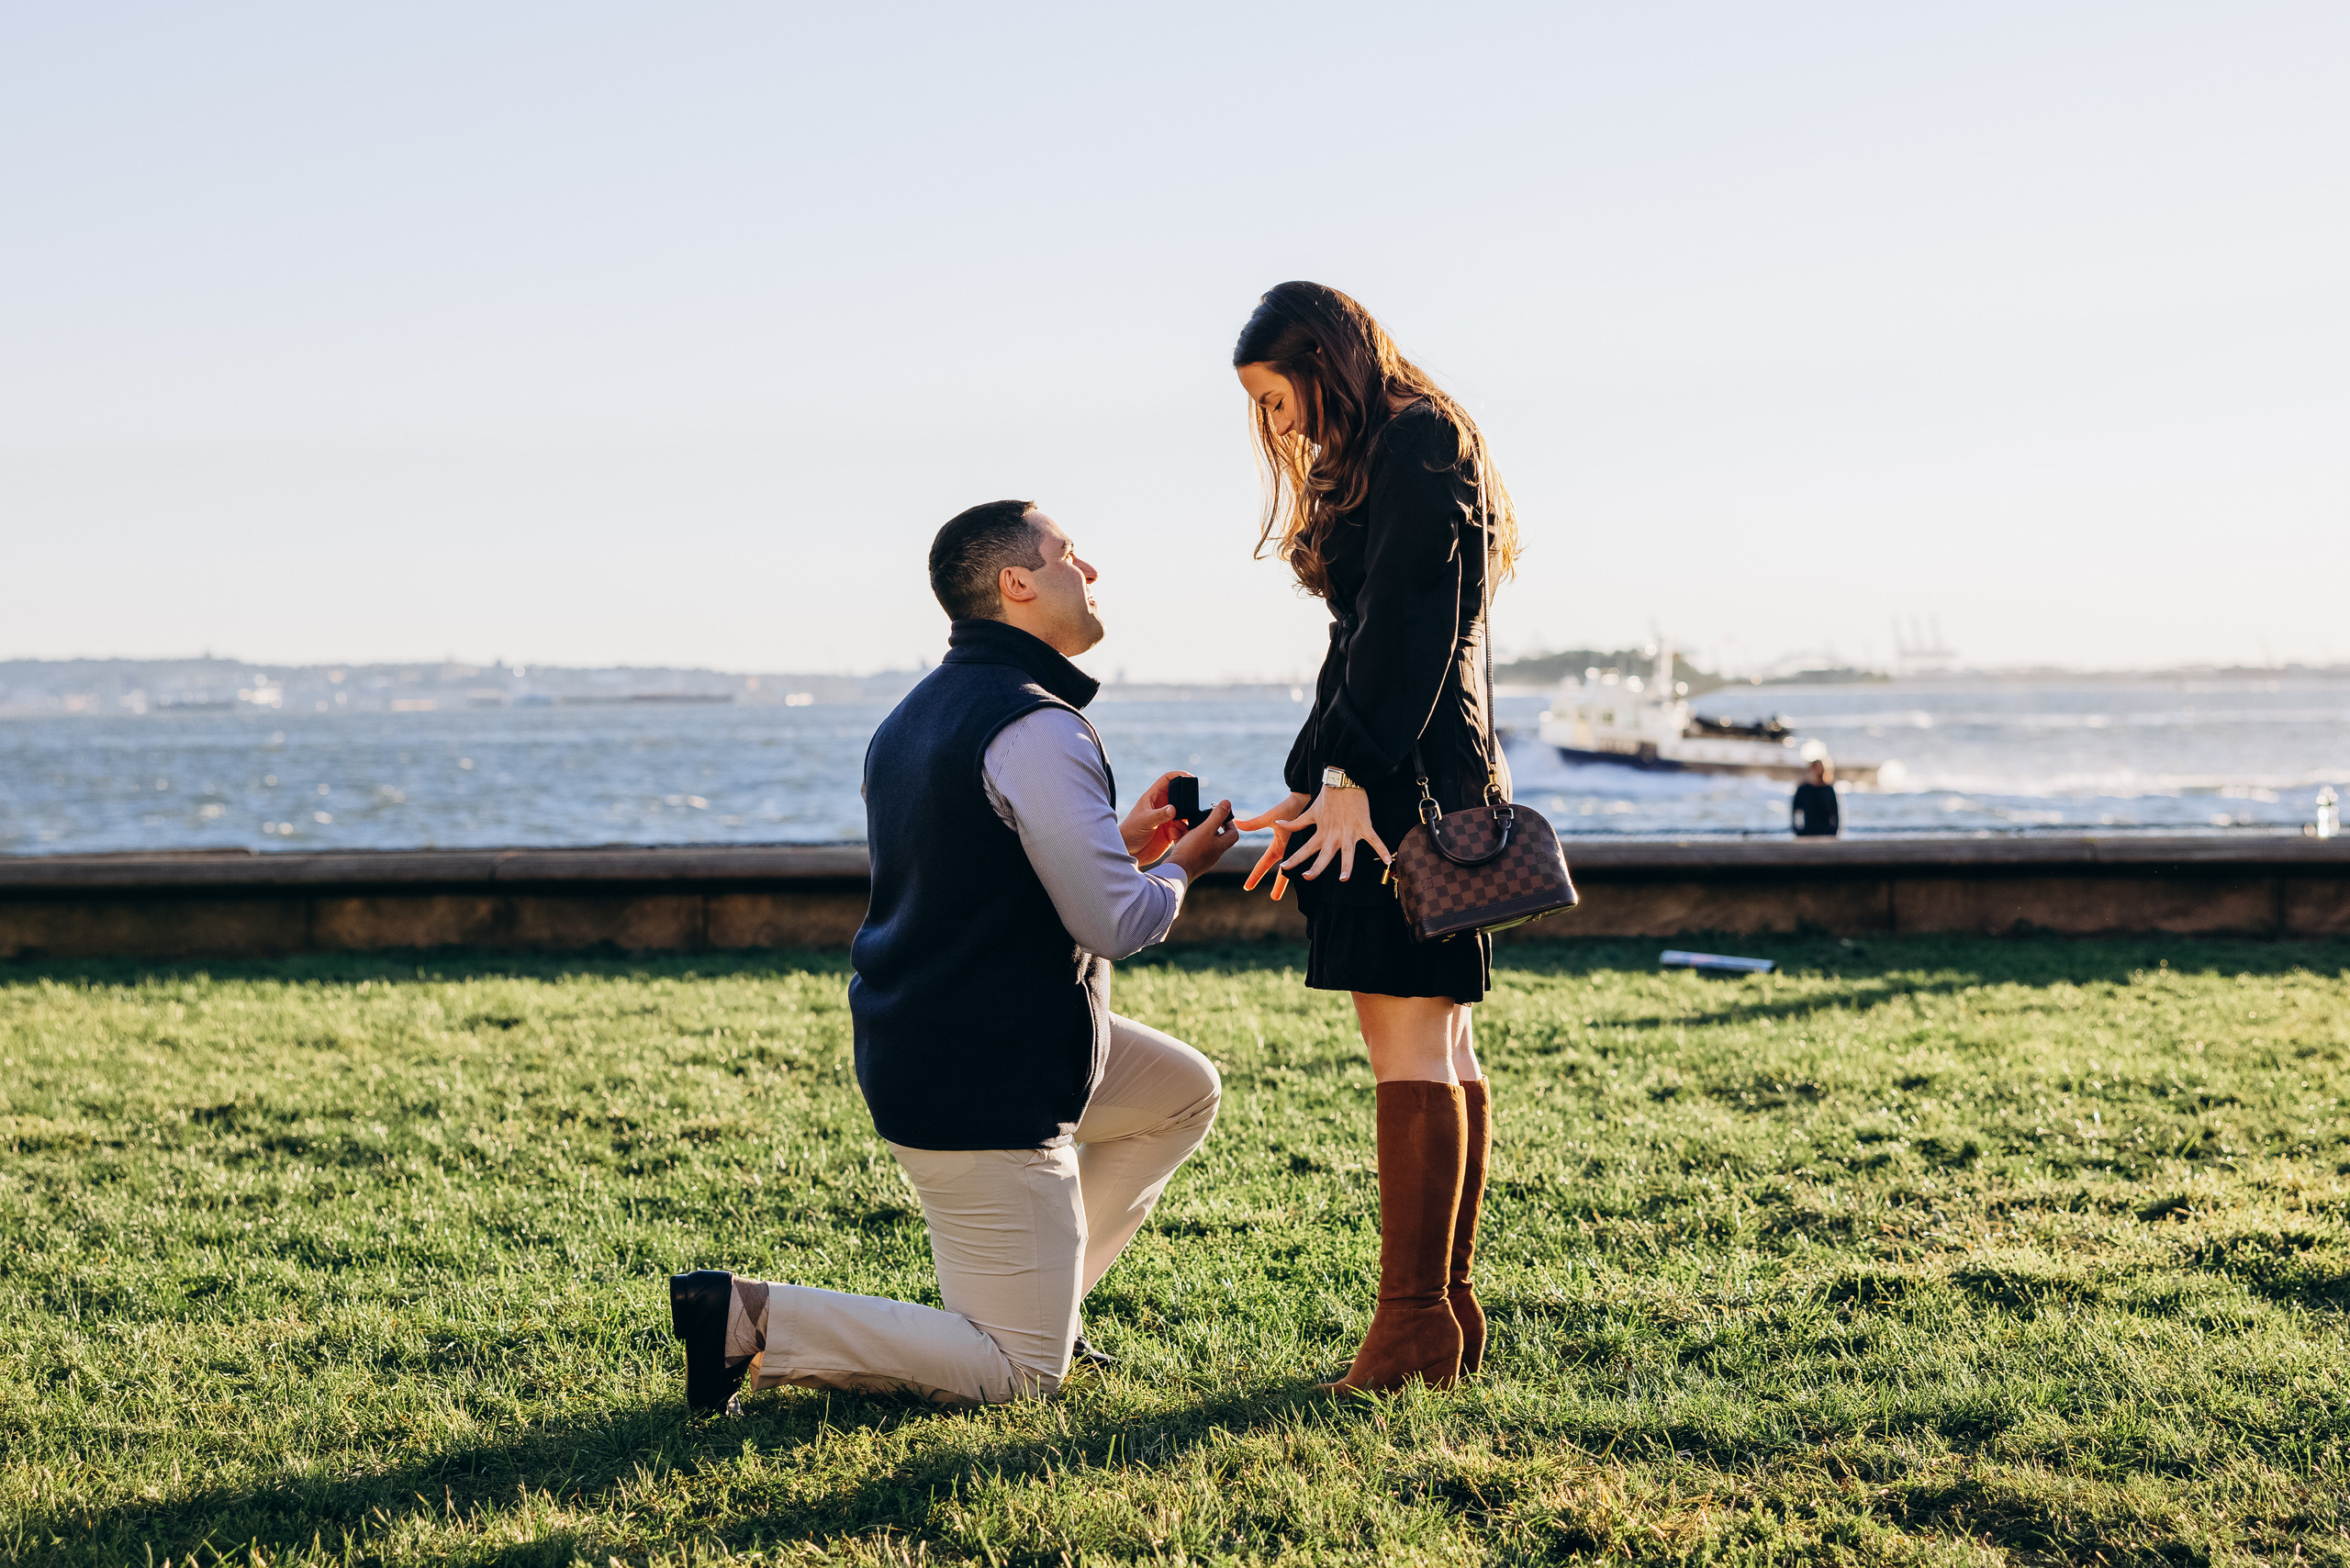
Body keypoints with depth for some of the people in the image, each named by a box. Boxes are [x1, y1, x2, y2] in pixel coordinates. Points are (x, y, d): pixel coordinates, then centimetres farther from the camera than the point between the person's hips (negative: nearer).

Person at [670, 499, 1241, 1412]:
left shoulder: (921, 714, 12)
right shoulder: (1036, 730, -20)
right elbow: (1113, 925, -20)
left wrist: (1119, 846, 19)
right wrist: (1179, 869, 1)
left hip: (917, 1050, 10)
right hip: (984, 1089, -10)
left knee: (1185, 1092, 25)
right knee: (1021, 1376, -3)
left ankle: (1026, 1301, 22)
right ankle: (754, 1321, -8)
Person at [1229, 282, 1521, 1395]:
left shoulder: (1415, 445, -8)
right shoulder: (1374, 461, 22)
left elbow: (1408, 625, -17)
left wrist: (1354, 776, -20)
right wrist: (1316, 790, 22)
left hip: (1409, 772, -10)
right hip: (1401, 773, 10)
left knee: (1409, 1035, -13)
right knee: (1440, 1039, 9)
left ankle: (1414, 1317, -14)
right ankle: (1449, 1309, 13)